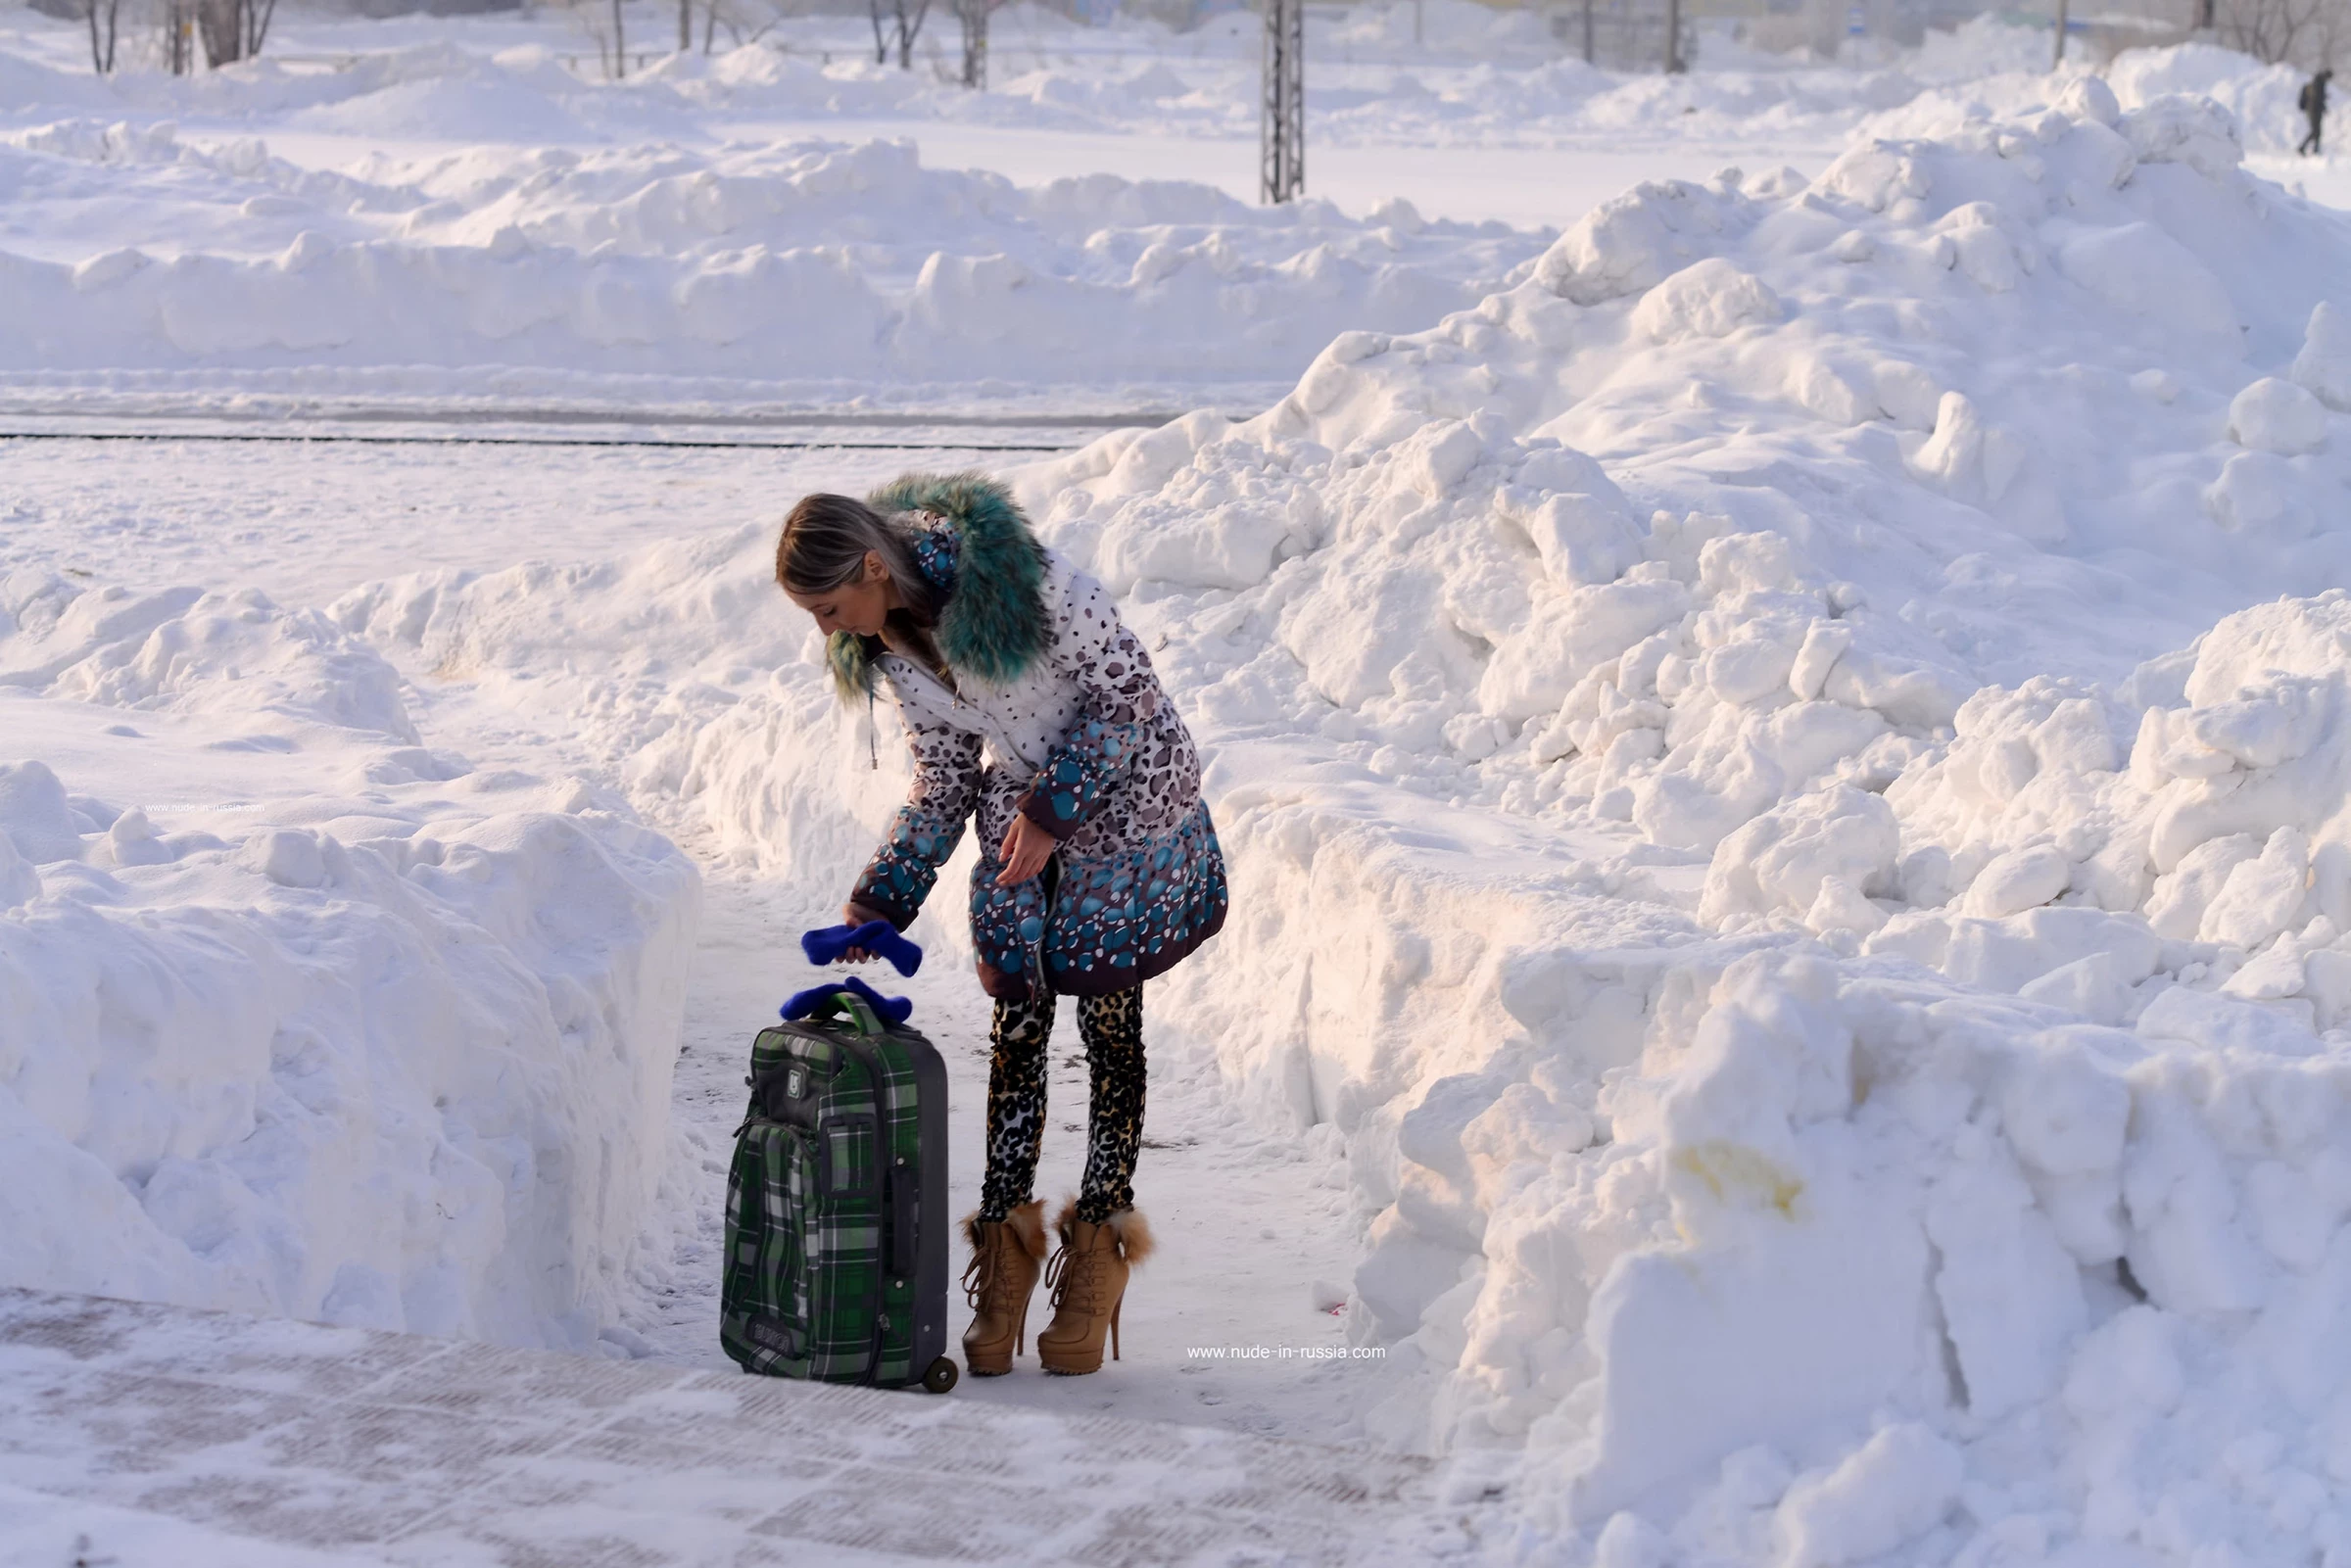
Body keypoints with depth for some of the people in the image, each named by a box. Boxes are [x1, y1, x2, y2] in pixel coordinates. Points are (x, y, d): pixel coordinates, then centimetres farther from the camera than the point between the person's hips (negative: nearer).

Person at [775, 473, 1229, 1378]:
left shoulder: (1006, 574, -28)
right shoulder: (885, 650, -6)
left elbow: (1126, 688, -21)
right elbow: (944, 781, 4)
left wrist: (1051, 808, -24)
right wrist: (879, 903, -3)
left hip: (1125, 803, -6)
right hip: (1021, 813, 6)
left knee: (1108, 1026, -1)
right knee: (1016, 1024, 1)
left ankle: (1099, 1246, 10)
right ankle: (1004, 1262, 7)